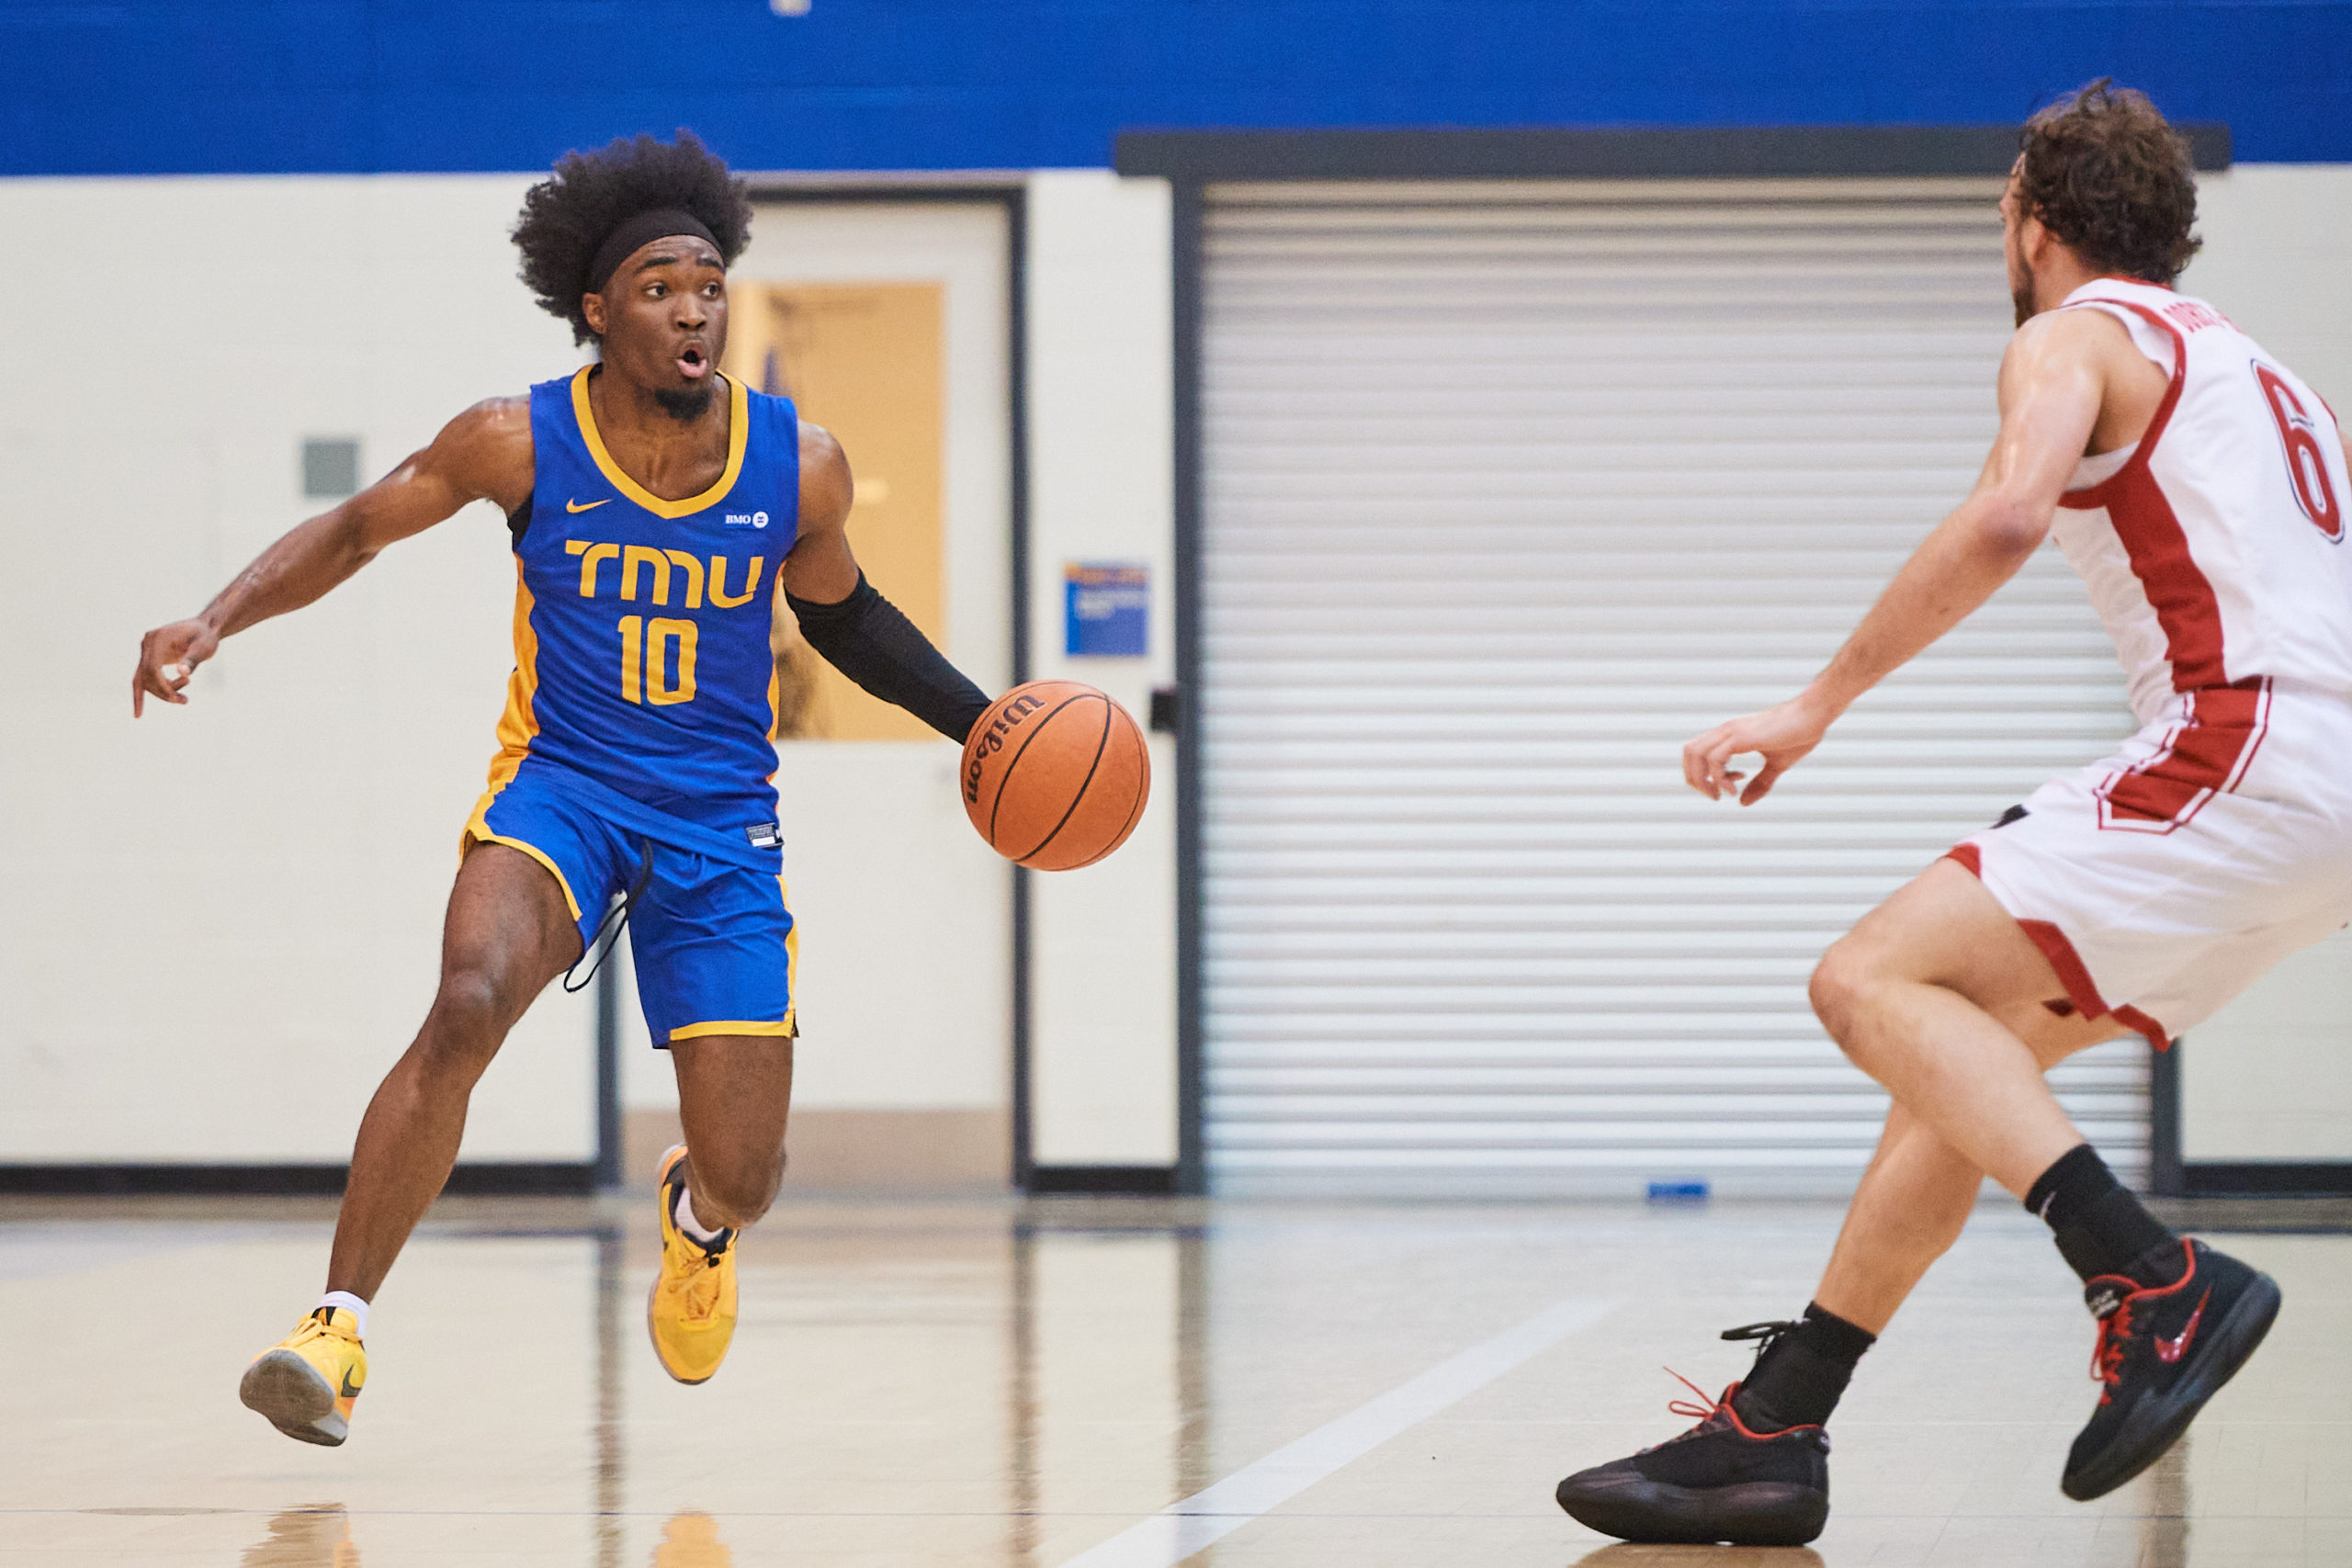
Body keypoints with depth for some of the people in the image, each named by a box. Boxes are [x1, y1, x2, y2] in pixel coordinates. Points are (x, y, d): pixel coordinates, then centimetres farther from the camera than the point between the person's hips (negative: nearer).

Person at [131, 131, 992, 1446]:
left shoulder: (800, 464, -5)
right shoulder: (522, 443, -10)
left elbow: (841, 611, 14)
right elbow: (355, 531, 4)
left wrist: (978, 720, 6)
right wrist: (215, 621, -10)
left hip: (722, 823, 2)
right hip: (561, 787, -2)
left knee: (745, 1180, -1)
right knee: (468, 1006, -33)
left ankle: (699, 1215, 40)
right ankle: (339, 1327, -26)